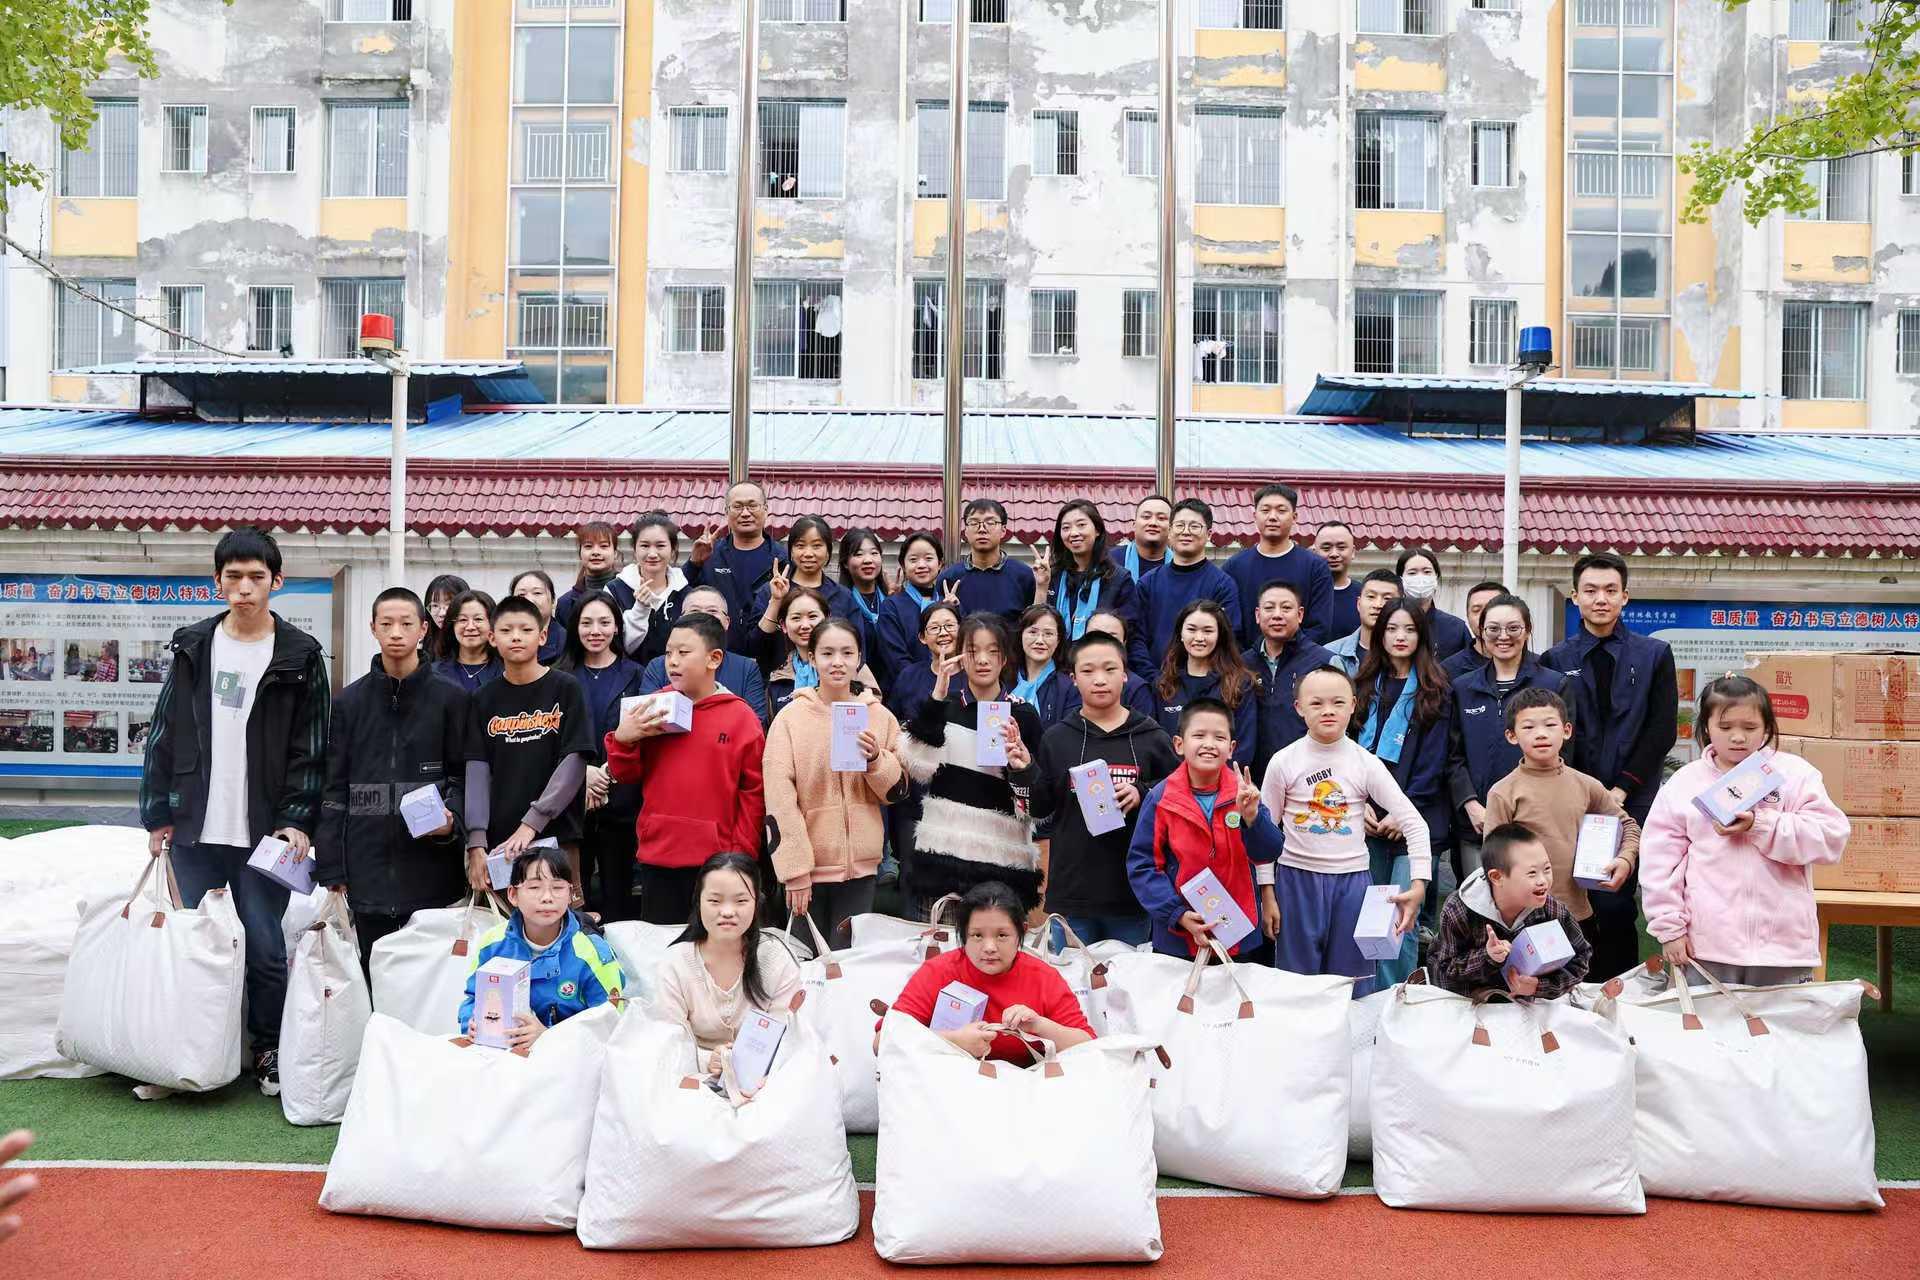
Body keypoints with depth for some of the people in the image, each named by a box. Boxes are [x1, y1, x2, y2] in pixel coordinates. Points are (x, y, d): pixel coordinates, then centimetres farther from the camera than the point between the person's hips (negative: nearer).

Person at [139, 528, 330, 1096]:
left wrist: (297, 820, -10)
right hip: (194, 829, 3)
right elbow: (164, 734, 9)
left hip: (264, 832, -3)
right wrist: (158, 813, 5)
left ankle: (269, 1052, 20)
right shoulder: (193, 647, 7)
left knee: (266, 948, 4)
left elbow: (311, 749, -2)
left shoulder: (300, 656, -2)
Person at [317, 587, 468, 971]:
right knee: (373, 977, 8)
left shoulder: (449, 700, 4)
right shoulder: (349, 702, 9)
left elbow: (463, 776, 6)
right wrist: (331, 870, 2)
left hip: (431, 871, -2)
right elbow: (334, 789, 7)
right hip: (368, 871, 2)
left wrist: (451, 818, -14)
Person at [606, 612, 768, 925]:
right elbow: (626, 775, 9)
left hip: (716, 862, -3)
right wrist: (622, 740, -10)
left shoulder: (741, 717, -3)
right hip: (656, 856, 3)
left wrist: (741, 856, -5)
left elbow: (754, 794, -2)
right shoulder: (653, 710, 6)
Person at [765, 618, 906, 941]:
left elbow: (897, 790, 9)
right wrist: (794, 871, -12)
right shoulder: (791, 717, -3)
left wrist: (875, 759, -11)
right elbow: (779, 797, -7)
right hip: (806, 865, -2)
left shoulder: (880, 716, 5)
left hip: (861, 865, 2)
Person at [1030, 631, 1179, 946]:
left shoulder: (1152, 738, 2)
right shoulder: (1056, 738, 4)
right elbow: (1040, 808, 7)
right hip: (1071, 894, 0)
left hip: (1132, 894, 0)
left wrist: (1143, 794, -12)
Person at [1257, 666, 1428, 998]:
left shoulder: (1366, 763, -4)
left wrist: (1419, 883, -16)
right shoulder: (1283, 763, -4)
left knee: (1352, 985, 9)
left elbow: (1414, 823, -4)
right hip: (1297, 879, 0)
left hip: (1352, 880, 1)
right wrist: (1267, 893, -1)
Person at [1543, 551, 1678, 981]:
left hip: (1630, 802, -1)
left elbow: (1663, 731, 1)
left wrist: (1622, 789, -7)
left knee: (1615, 905, -8)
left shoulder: (1655, 655, 8)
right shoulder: (1555, 660, 9)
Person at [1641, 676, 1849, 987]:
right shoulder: (1683, 783, 4)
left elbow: (1831, 837, -8)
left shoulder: (1794, 774, 3)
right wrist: (1669, 926, -1)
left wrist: (1759, 825, -17)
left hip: (1782, 945, 0)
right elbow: (1660, 859, 4)